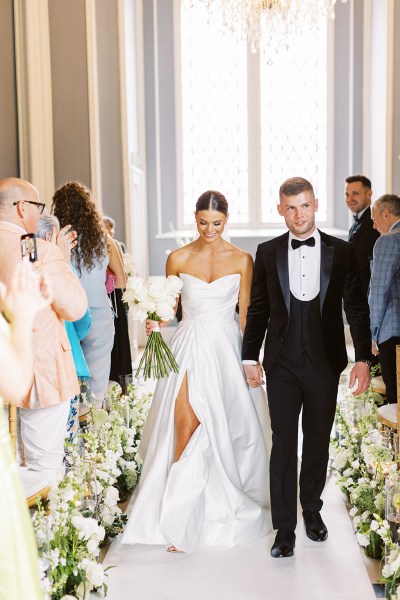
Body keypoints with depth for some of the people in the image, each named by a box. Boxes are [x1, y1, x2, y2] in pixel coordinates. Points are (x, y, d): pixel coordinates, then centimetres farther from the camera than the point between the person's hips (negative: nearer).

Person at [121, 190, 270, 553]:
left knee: (224, 429, 2)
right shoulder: (178, 259, 3)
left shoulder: (242, 260, 2)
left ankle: (225, 505, 26)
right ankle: (181, 520, 0)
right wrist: (156, 323, -10)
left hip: (226, 346, 0)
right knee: (186, 425, -10)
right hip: (189, 346, 0)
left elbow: (246, 313, 3)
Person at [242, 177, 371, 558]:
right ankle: (285, 528, 10)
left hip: (325, 363, 0)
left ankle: (312, 510, 34)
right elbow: (257, 308, 6)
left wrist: (363, 359, -5)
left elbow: (356, 308, 1)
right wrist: (250, 356, 3)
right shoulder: (267, 253, 2)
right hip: (282, 364, 0)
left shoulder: (341, 252, 0)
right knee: (283, 444, 1)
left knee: (318, 441, 13)